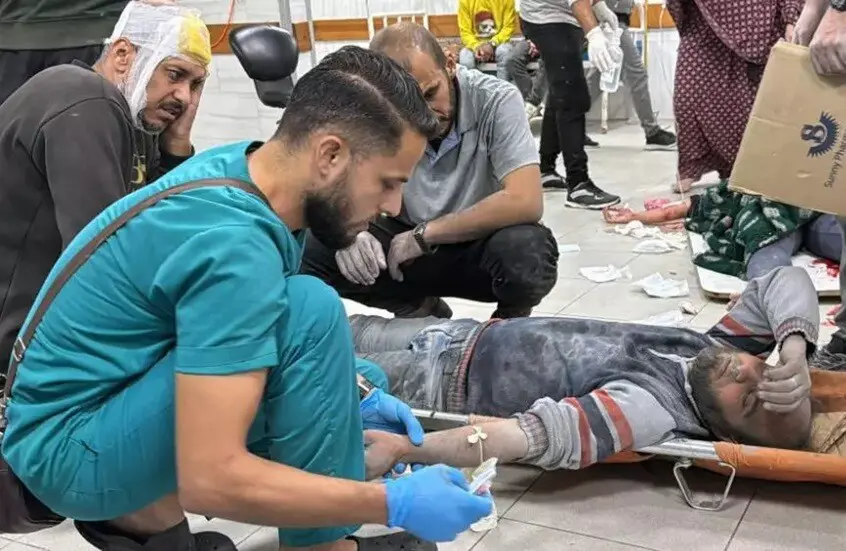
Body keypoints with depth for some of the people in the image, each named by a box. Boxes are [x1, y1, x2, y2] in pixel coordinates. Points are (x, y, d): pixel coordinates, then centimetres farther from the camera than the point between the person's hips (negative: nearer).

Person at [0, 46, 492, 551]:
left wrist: (348, 397, 3)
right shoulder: (233, 245, -29)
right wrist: (395, 506, -26)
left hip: (118, 392, 9)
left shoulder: (243, 169, -2)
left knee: (359, 378, 14)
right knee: (310, 312, -26)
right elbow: (210, 478, -33)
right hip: (71, 448, -9)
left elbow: (243, 330, 15)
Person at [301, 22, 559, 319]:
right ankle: (419, 309, 8)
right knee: (309, 252, -18)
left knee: (527, 251, -38)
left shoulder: (496, 100, -22)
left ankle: (510, 322, 0)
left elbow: (525, 202, -31)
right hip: (409, 242, 3)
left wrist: (424, 233, -26)